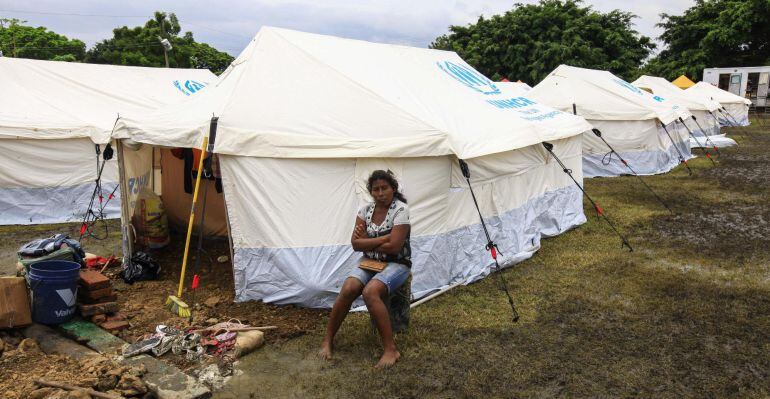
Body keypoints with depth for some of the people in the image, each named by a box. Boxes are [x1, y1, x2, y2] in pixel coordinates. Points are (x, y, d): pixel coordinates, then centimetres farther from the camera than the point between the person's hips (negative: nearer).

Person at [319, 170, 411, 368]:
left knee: (370, 292, -33)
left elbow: (393, 247, -22)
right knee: (347, 289, -22)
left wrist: (366, 241, -8)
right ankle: (327, 341, -6)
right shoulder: (365, 210, 4)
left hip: (396, 264, -5)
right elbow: (355, 244, -3)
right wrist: (385, 238, -14)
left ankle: (390, 349, -25)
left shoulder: (401, 210, -14)